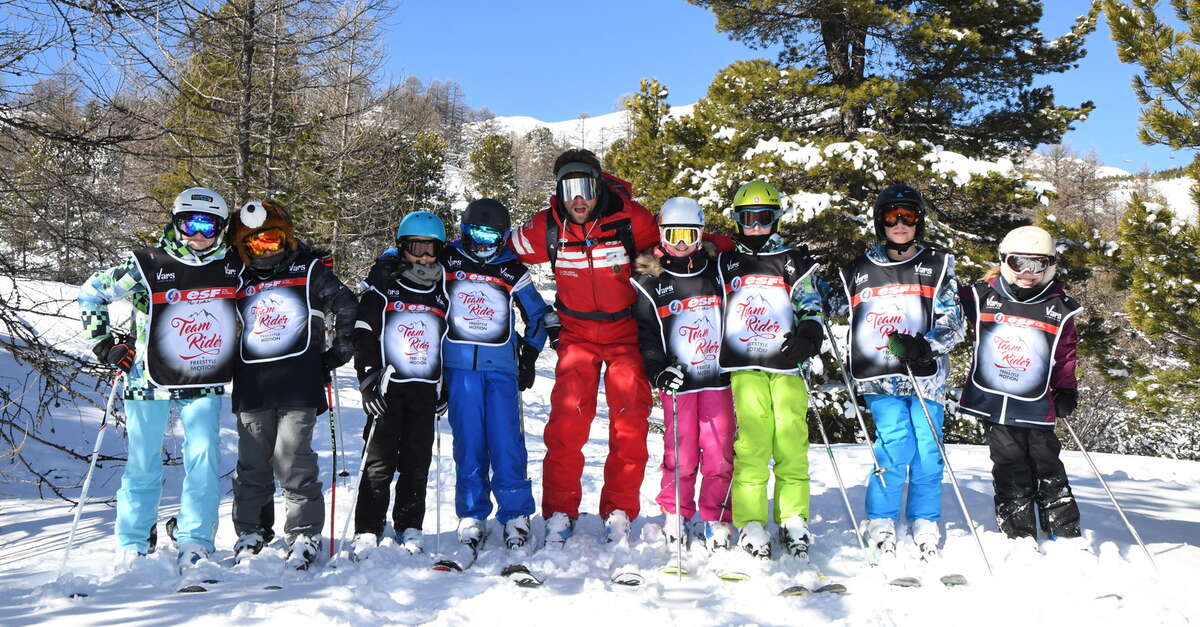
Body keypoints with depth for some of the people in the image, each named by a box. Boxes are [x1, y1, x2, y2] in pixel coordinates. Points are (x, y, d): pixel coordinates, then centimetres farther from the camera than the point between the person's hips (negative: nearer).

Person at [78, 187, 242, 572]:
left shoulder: (233, 267, 1)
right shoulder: (146, 266, -7)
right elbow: (90, 295, 4)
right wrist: (104, 345, -1)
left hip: (204, 384, 2)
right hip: (151, 381, -1)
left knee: (203, 459, -7)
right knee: (143, 464, 5)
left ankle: (196, 542, 4)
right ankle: (133, 546, 19)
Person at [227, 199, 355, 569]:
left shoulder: (311, 271, 7)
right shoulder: (241, 283, 16)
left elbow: (347, 308, 8)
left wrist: (338, 351, 4)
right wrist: (230, 366, 17)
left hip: (299, 385, -3)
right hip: (252, 386, 4)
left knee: (293, 462, -9)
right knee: (252, 465, 8)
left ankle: (304, 536, 2)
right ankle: (250, 532, 22)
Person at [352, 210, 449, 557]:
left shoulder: (443, 293, 12)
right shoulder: (383, 287, 1)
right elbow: (363, 334, -2)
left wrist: (447, 387, 14)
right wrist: (368, 379, -11)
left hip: (426, 389, 3)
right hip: (387, 387, -3)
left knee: (417, 463, 6)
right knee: (380, 462, -5)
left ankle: (409, 528, 18)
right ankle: (367, 532, 4)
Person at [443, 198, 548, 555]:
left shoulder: (513, 271, 9)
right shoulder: (446, 261, 7)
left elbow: (537, 315, 19)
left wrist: (529, 359, 11)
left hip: (501, 367, 0)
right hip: (459, 366, 0)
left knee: (507, 442, -6)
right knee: (468, 444, -1)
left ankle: (515, 516, 2)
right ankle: (471, 518, 8)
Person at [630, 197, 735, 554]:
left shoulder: (716, 273, 10)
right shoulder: (650, 284, 3)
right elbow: (644, 334, 0)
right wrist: (658, 371, -13)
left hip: (718, 379, 2)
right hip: (678, 382, -2)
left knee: (720, 452, 1)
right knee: (680, 453, 0)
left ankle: (716, 519, 13)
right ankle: (675, 517, 16)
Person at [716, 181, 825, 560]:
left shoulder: (794, 263, 15)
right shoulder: (725, 264, 19)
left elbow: (811, 311, 10)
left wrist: (806, 337, -10)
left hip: (786, 365, 0)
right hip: (743, 367, 0)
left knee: (792, 442, -7)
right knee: (750, 444, -12)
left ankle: (793, 521, 5)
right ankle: (750, 525, -8)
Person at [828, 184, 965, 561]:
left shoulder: (937, 267, 8)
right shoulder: (859, 271, 10)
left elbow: (954, 327, 1)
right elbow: (826, 307, 23)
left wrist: (925, 346, -17)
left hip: (925, 375, 1)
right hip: (880, 375, -1)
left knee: (926, 449, -2)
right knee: (894, 441, -15)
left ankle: (925, 526, 15)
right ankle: (880, 525, -2)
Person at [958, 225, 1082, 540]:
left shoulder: (1059, 308, 3)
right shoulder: (982, 297, -1)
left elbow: (1065, 355, 10)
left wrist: (1066, 392, 4)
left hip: (1036, 406, 0)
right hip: (993, 402, 0)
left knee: (1048, 471, 7)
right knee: (1011, 472, 5)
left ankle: (1067, 535, 18)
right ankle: (1020, 538, 12)